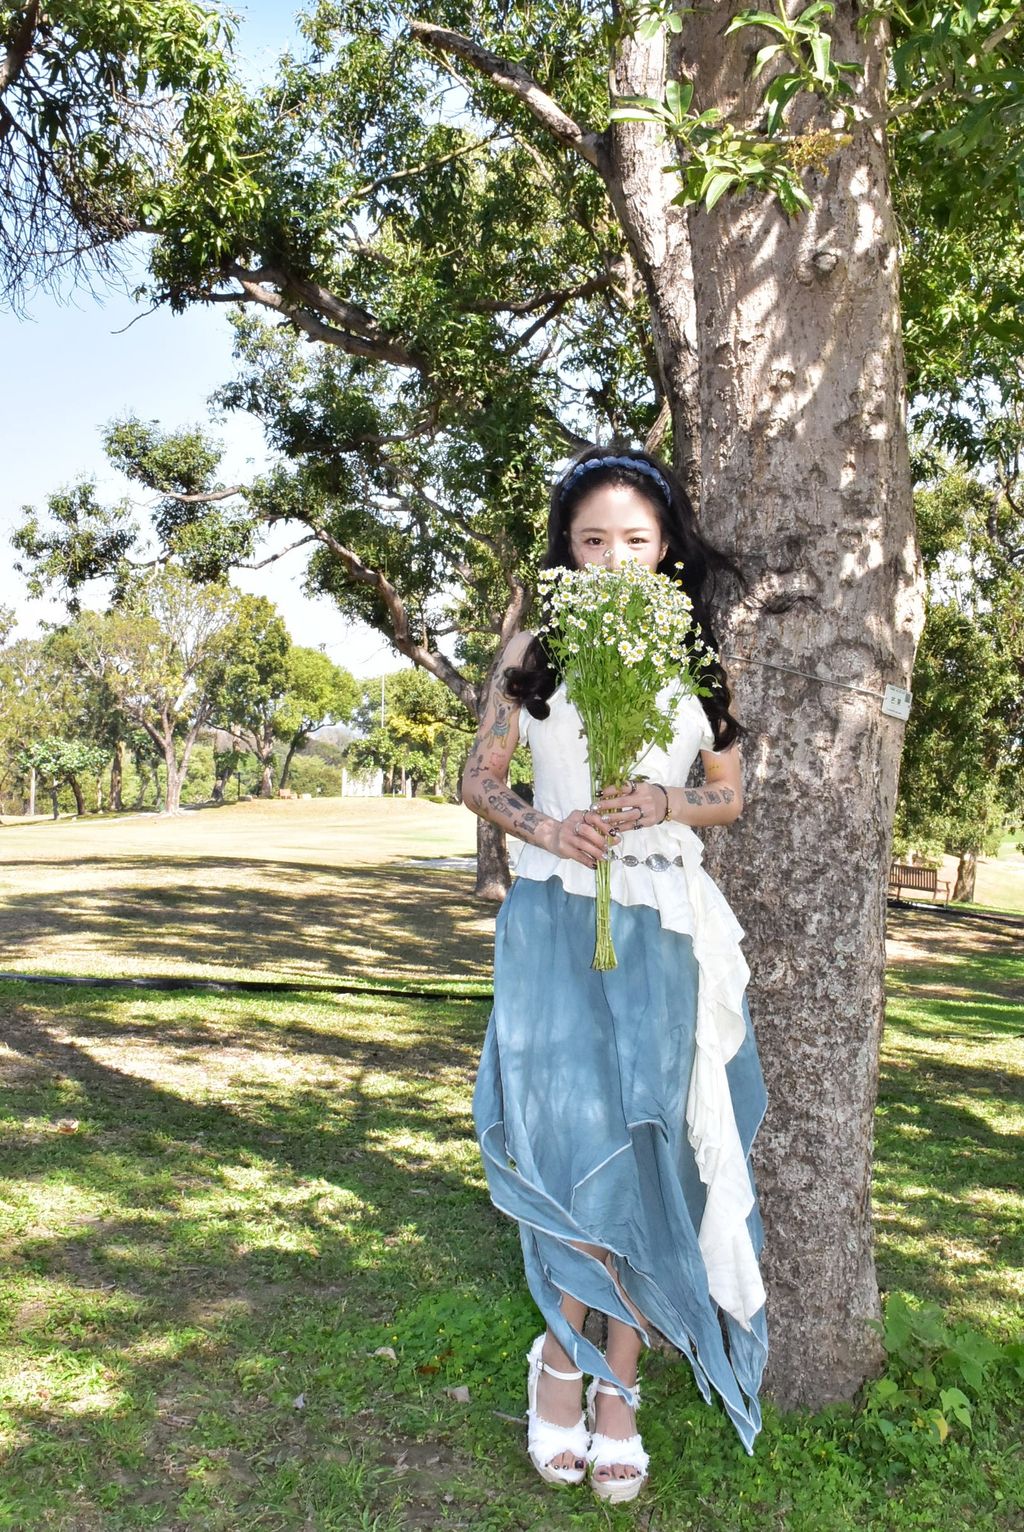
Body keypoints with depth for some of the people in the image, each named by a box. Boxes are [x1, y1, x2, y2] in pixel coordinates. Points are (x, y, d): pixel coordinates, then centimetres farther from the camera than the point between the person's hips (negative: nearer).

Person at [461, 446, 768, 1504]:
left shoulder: (698, 655, 7)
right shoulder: (535, 648, 4)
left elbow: (730, 797, 12)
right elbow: (479, 779, 7)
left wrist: (661, 802, -9)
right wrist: (544, 827, -12)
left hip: (660, 926, 2)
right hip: (554, 919, -1)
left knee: (647, 1146, 3)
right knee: (575, 1140, -6)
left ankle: (619, 1384, 20)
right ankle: (560, 1358, 19)